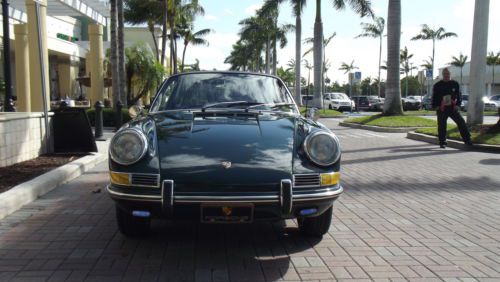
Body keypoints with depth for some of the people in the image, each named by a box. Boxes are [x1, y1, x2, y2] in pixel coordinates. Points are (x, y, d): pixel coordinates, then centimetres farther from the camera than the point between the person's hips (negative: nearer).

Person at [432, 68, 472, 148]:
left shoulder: (455, 84, 6)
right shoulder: (437, 85, 3)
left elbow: (459, 95, 7)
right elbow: (434, 97, 6)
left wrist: (457, 104, -7)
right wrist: (436, 106, -5)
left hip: (452, 108, 1)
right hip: (442, 109, -1)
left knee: (461, 123, -5)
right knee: (442, 126, 0)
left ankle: (467, 140, 3)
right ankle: (442, 142, 12)